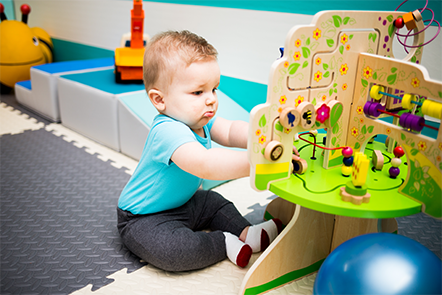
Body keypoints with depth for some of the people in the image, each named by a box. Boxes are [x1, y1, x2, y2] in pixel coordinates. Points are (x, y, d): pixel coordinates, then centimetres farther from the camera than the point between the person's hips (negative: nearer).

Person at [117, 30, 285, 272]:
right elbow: (204, 165, -52)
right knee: (171, 251, -32)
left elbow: (230, 132, -13)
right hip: (144, 219, -9)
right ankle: (225, 243, -13)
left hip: (182, 203, 9)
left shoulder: (199, 118, -6)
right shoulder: (168, 131, -38)